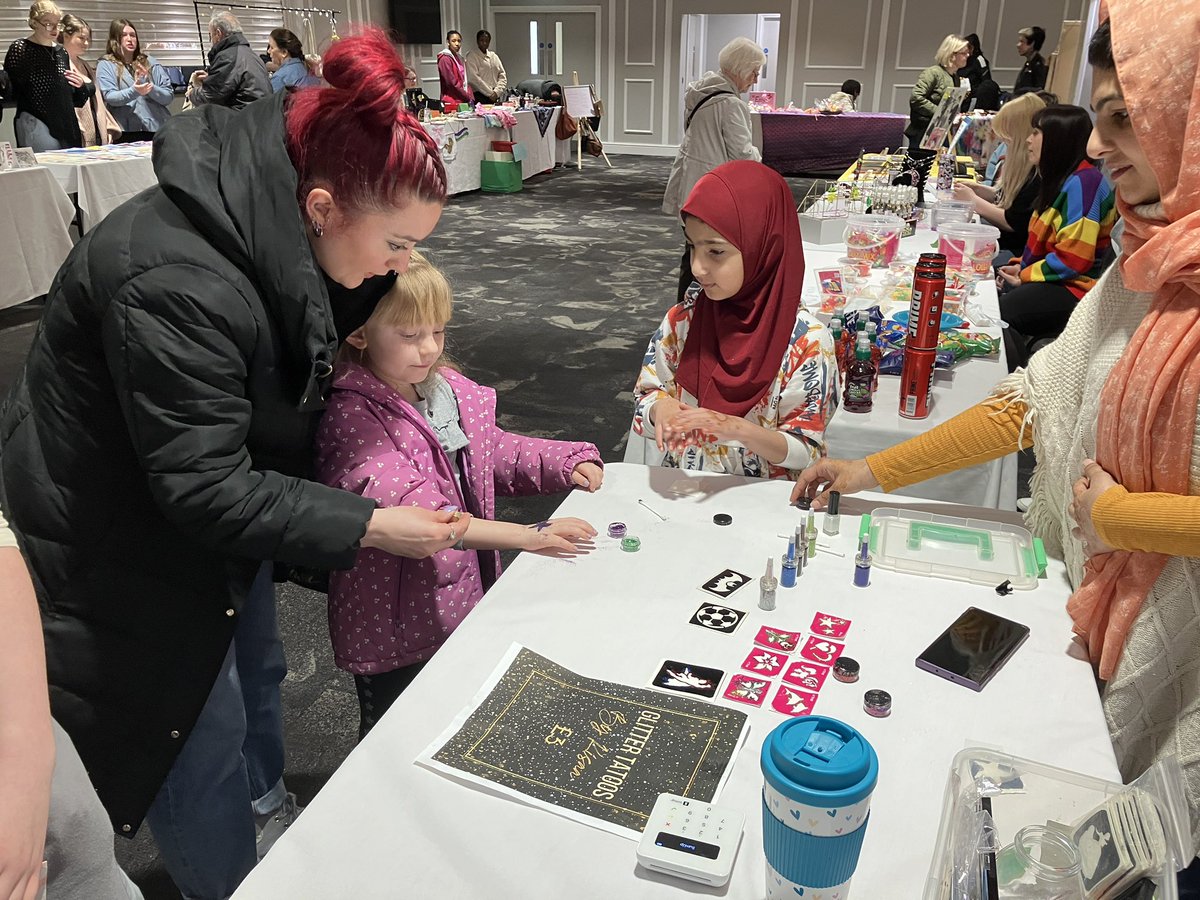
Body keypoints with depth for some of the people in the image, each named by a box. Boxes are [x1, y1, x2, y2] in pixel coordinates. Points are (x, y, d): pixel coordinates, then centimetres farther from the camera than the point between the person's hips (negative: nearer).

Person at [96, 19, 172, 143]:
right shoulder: (105, 65, 8)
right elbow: (109, 97, -6)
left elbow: (169, 96, 8)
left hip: (158, 129, 2)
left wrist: (150, 88, -11)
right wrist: (134, 91, -22)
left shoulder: (150, 62, 14)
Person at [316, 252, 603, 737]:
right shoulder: (352, 416, -24)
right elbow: (402, 508, -37)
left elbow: (493, 451, 17)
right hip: (393, 626, -7)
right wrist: (523, 535, -43)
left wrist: (564, 462, 1)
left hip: (463, 603, 7)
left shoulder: (453, 389, -1)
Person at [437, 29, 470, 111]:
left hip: (463, 101, 8)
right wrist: (467, 98, -11)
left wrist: (470, 97, 5)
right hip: (452, 103, -8)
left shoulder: (460, 59, 19)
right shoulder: (445, 59, -6)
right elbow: (452, 83, -13)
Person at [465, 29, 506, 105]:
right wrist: (490, 93, -12)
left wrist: (497, 92, -4)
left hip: (494, 98, 5)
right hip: (479, 97, -5)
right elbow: (473, 78, -10)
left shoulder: (494, 56, 19)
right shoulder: (471, 56, 2)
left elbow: (502, 77, 14)